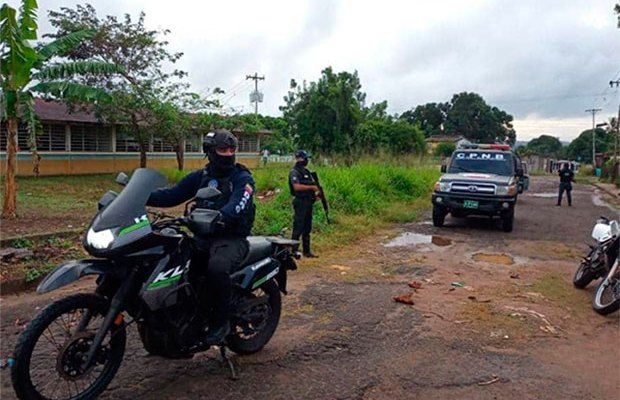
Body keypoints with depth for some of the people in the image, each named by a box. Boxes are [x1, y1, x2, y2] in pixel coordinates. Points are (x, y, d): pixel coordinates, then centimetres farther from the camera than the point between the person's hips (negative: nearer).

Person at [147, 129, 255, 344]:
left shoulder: (243, 178, -3)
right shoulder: (200, 176, 14)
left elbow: (236, 207, -21)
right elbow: (171, 195, 9)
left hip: (232, 238, -5)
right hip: (203, 237, 6)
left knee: (217, 267, -36)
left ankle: (221, 321, -14)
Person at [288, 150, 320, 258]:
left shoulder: (306, 171, 17)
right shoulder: (294, 172, -10)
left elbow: (312, 184, 24)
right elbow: (297, 187, -24)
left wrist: (316, 193, 6)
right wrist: (311, 187, -21)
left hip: (309, 202, 9)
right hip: (300, 202, -9)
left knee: (307, 228, 12)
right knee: (298, 228, -6)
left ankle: (307, 251, 19)